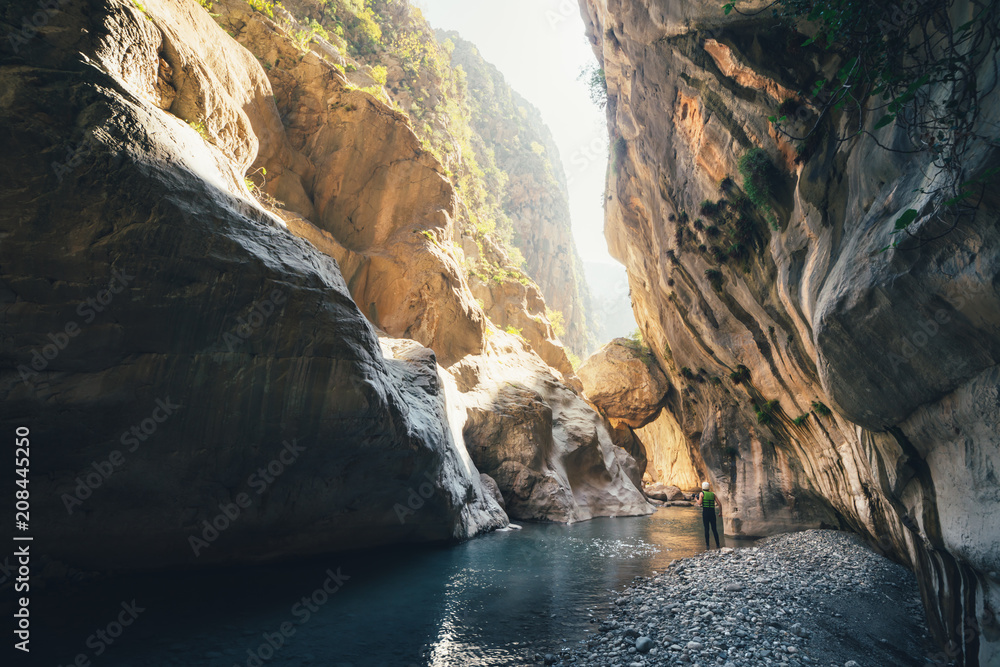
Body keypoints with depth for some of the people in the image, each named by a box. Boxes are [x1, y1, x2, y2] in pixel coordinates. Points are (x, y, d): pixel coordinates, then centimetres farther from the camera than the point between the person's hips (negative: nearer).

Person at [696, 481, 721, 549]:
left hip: (705, 513, -3)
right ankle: (717, 545, 9)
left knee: (706, 529, 1)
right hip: (712, 513, 3)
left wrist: (697, 499, 10)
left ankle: (707, 545, -1)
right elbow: (719, 503, 4)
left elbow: (699, 503, -10)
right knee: (714, 529, 11)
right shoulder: (713, 494, 10)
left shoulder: (702, 493, 0)